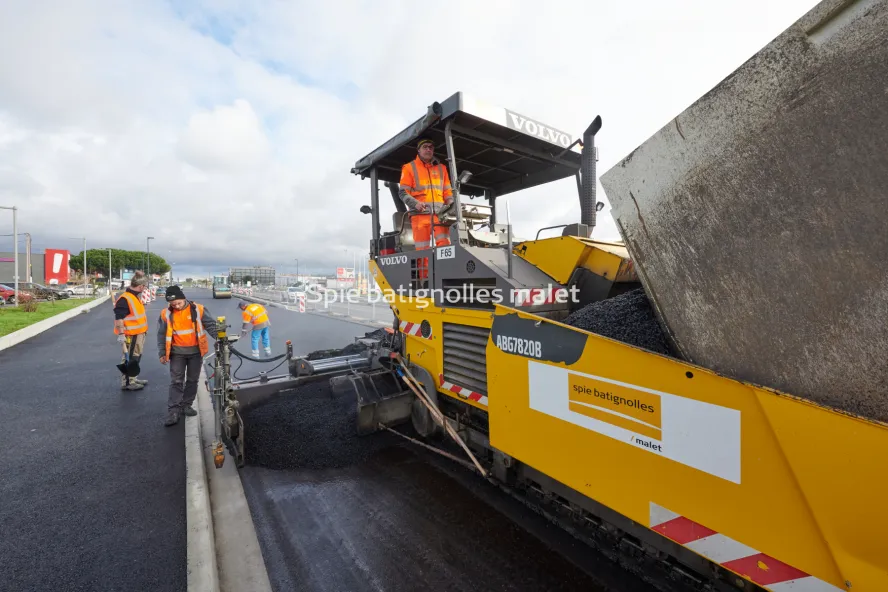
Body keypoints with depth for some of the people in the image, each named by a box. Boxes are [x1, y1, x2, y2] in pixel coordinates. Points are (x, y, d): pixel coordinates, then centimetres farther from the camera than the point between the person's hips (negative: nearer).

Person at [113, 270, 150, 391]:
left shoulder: (135, 296, 10)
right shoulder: (124, 299, -20)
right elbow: (119, 317, -23)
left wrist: (143, 330, 25)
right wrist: (121, 334, -25)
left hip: (138, 334, 10)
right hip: (131, 335, -10)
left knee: (136, 357, 20)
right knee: (129, 359, -1)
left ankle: (133, 378, 32)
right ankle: (126, 383, 8)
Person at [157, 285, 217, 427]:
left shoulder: (198, 309, -8)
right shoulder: (166, 314, -4)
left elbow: (211, 325, -5)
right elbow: (161, 335, 5)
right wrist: (162, 353, 3)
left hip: (196, 351, 0)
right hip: (177, 352, 0)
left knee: (192, 380, 10)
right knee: (176, 381, 0)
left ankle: (186, 405, 25)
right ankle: (173, 411, 4)